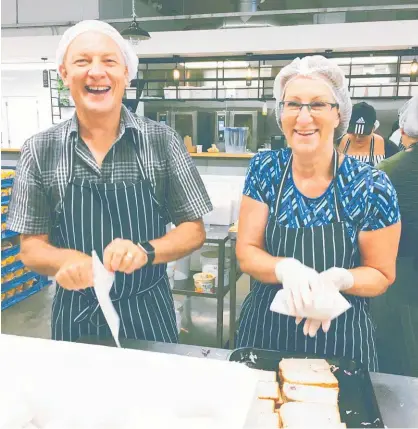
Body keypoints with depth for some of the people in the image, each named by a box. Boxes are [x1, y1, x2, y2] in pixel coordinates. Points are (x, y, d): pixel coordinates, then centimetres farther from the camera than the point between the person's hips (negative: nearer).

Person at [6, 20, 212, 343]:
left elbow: (194, 231, -5)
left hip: (148, 313, 0)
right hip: (75, 317, 1)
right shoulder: (40, 151, -6)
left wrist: (146, 251, -25)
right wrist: (65, 258, -25)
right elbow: (31, 248, -2)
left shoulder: (162, 141, -9)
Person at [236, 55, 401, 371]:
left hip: (339, 339, -2)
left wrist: (336, 278, -27)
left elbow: (382, 274, -6)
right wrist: (286, 269, -28)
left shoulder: (372, 188, -15)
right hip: (264, 332, 3)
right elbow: (246, 252, -7)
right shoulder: (264, 170, -8)